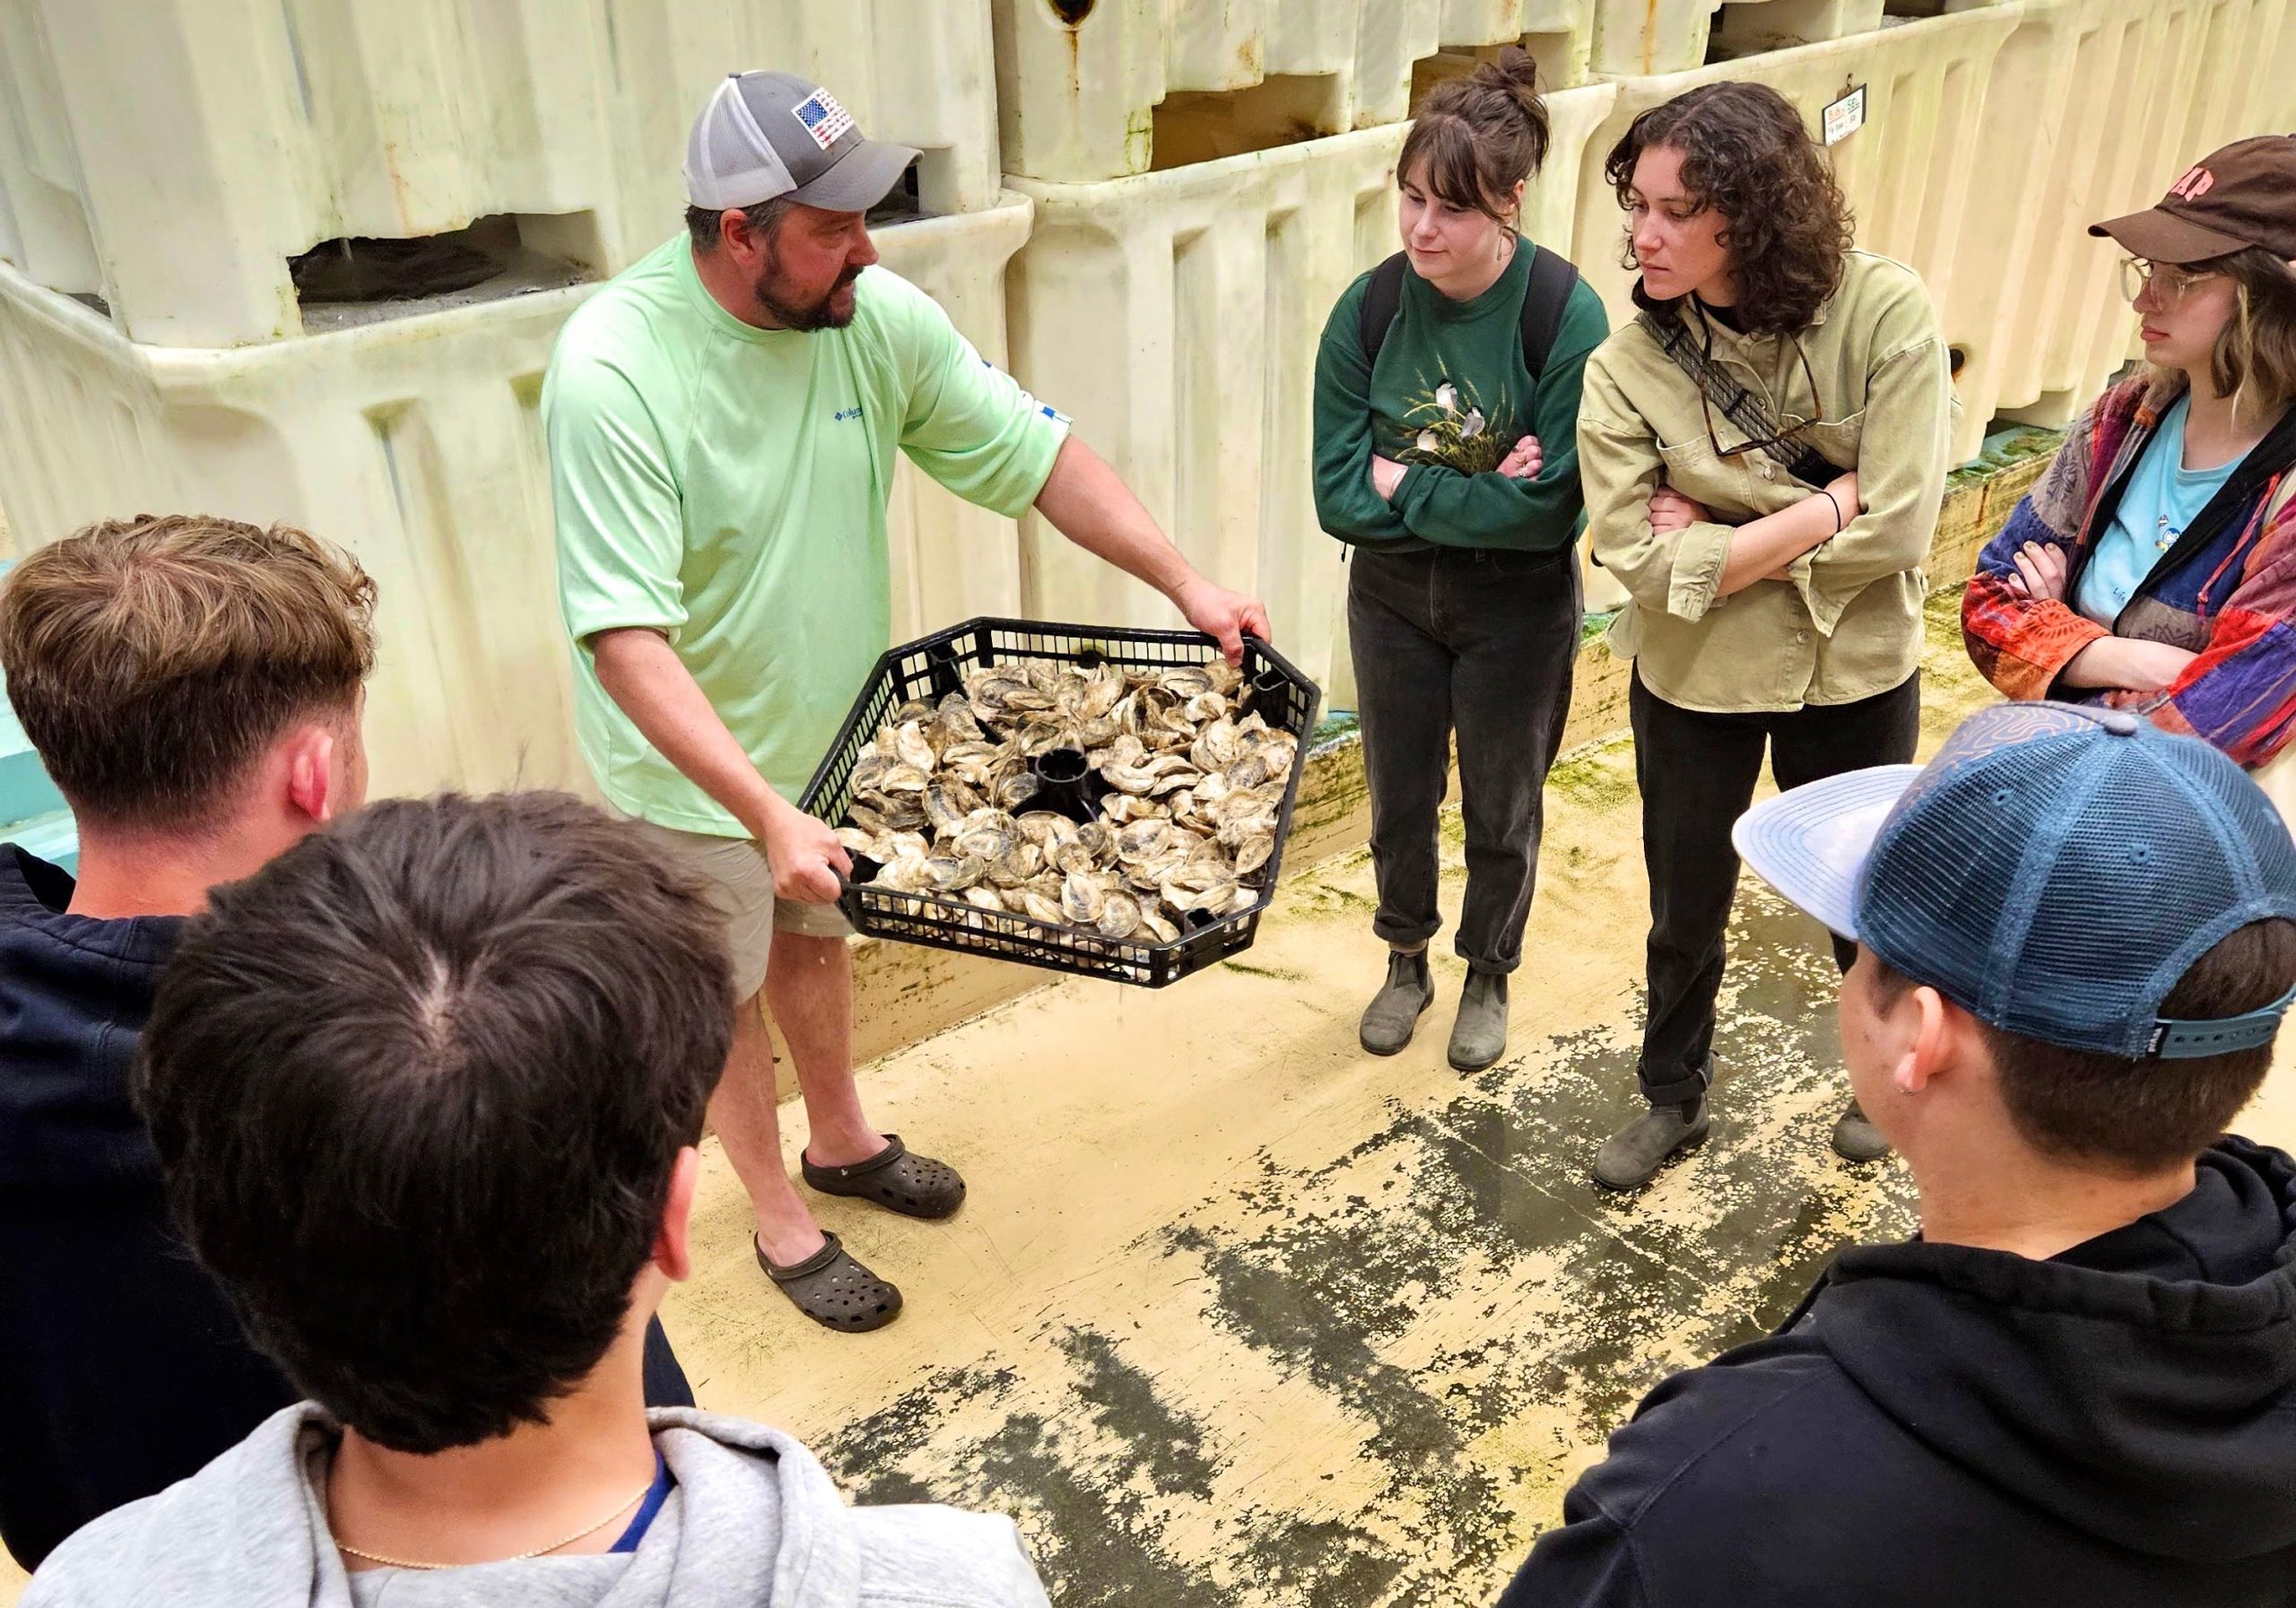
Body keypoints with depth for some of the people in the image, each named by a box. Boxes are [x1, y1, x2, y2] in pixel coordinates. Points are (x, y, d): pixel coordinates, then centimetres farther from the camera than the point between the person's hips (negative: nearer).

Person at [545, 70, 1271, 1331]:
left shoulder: (877, 316, -15)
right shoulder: (612, 369, -31)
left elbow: (1033, 454, -7)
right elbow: (626, 642, -34)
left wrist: (1185, 583, -14)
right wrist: (767, 814, -40)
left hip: (830, 718, 5)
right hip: (693, 756, -5)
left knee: (815, 937, 26)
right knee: (725, 989, 15)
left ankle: (841, 1143, 51)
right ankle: (781, 1223, 37)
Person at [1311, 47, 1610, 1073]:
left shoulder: (1567, 316, -22)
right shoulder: (1369, 311, -14)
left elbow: (1550, 508, -26)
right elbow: (1338, 494, -16)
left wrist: (1406, 484, -20)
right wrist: (1476, 494, -23)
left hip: (1518, 611, -2)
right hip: (1392, 596, 3)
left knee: (1501, 810, 16)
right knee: (1399, 799, 19)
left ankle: (1488, 978, 42)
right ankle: (1406, 960, 45)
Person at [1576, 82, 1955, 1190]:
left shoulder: (1884, 314, -20)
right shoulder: (1627, 369, -18)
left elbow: (1898, 527, -23)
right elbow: (1640, 559, -24)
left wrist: (1723, 537, -21)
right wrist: (1826, 505, -23)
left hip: (1854, 675, 0)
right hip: (1694, 681, 0)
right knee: (1685, 911, 17)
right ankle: (1672, 1100, 44)